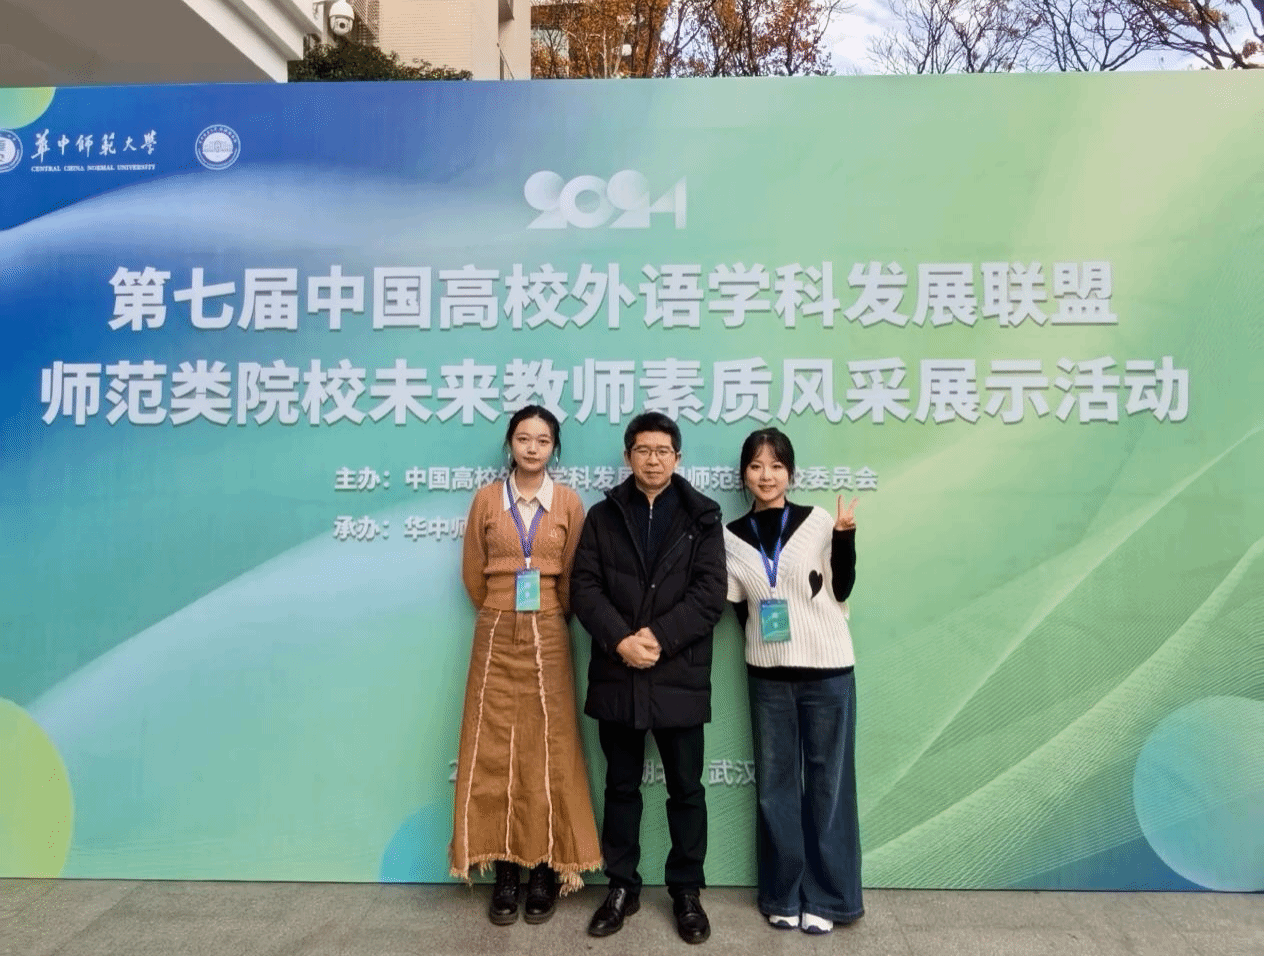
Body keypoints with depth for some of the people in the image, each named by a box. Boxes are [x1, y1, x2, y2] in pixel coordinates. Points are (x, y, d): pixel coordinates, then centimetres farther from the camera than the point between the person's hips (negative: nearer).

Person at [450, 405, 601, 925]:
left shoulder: (568, 503, 0)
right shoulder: (486, 499, 2)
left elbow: (572, 577, 7)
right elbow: (473, 573, 9)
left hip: (548, 638, -1)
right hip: (496, 636, 1)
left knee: (547, 751, 3)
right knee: (494, 751, 2)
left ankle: (545, 872, 14)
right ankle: (505, 873, 13)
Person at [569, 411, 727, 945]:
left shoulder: (702, 516, 2)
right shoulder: (603, 516, 6)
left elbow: (710, 593, -7)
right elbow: (584, 588, -2)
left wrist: (660, 637, -16)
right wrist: (621, 640, -16)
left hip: (679, 676, -1)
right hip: (616, 675, 1)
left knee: (686, 789, 10)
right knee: (621, 786, 14)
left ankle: (687, 891, 27)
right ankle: (622, 887, 29)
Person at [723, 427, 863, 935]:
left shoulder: (818, 521, -4)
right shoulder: (731, 536, 2)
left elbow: (842, 590, -1)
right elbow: (738, 607, 9)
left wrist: (844, 535, -13)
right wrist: (763, 642, -5)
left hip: (827, 667, -2)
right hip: (768, 672, 2)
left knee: (827, 780, 6)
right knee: (775, 783, 9)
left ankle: (826, 896, 19)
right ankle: (784, 894, 22)